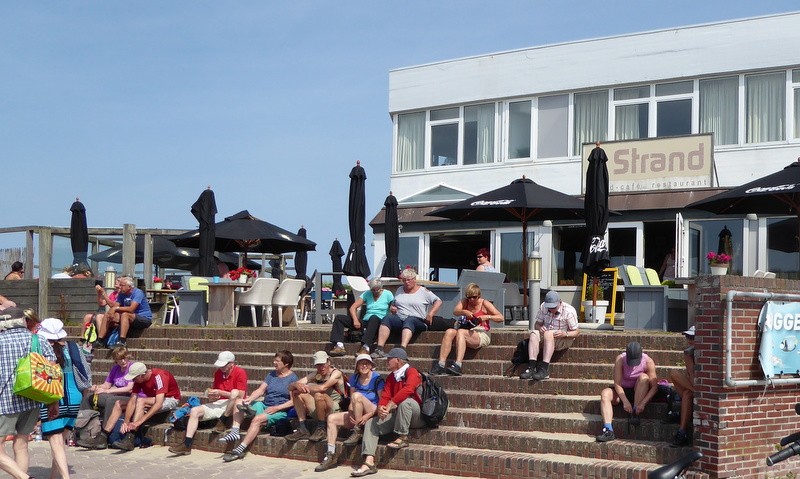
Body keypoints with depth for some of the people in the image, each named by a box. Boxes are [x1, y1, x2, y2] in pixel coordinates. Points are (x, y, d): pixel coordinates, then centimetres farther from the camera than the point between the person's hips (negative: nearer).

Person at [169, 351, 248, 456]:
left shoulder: (240, 372, -10)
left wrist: (220, 393, -17)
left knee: (234, 392, -38)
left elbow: (240, 395, -17)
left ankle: (222, 422, -22)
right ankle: (187, 445, -19)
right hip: (218, 404, 7)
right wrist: (211, 395, -5)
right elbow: (214, 390, 19)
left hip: (233, 405, -7)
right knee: (195, 411, -10)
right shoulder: (218, 373, 11)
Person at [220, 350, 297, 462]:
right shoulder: (272, 374, 16)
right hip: (264, 405, 8)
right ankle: (234, 432, -22)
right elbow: (260, 390, 8)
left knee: (258, 419, -34)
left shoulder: (292, 378, -4)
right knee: (239, 401, -6)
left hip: (280, 411, -8)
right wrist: (250, 399, -11)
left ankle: (240, 450, -37)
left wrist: (276, 408, -19)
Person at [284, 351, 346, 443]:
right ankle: (302, 429, -10)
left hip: (335, 410, -7)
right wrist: (297, 385, -22)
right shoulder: (315, 375, 9)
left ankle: (321, 430, -19)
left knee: (319, 394, -34)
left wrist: (306, 387, -17)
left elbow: (323, 388, -29)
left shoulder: (336, 373, -8)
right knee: (297, 393, -7)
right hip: (317, 410, 7)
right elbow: (291, 387, 2)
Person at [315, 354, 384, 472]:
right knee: (332, 418, -13)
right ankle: (330, 456, -15)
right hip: (357, 415, 6)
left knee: (357, 395, -30)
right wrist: (351, 414, -13)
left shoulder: (377, 379, -9)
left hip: (373, 414, -6)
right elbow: (351, 402, 8)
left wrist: (368, 415, -24)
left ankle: (357, 432, -16)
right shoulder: (354, 378, 7)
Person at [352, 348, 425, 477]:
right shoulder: (391, 377, 14)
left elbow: (407, 390, -30)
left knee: (405, 401, -37)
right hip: (397, 415, 7)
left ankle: (402, 438, -22)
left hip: (417, 416, -7)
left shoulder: (411, 372, -10)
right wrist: (380, 408, -19)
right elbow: (385, 396, 5)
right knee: (371, 422, -9)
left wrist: (389, 406, -31)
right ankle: (369, 462, -21)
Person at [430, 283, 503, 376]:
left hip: (481, 335, -4)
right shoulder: (464, 302, 16)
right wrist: (464, 312, -25)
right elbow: (455, 311, -4)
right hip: (467, 332, 4)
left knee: (461, 332, -33)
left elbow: (501, 318, 0)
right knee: (449, 332, -25)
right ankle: (441, 364, -35)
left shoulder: (485, 304, 6)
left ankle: (457, 365, -48)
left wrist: (487, 317, -16)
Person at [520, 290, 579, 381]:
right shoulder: (543, 307, 0)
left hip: (564, 340, -5)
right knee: (534, 333, -26)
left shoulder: (569, 311, -13)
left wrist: (565, 333, -30)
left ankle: (544, 369, -44)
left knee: (548, 334, -36)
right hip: (546, 337, 5)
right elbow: (537, 324, 9)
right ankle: (531, 367, -38)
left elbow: (576, 332, -9)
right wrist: (540, 327, -16)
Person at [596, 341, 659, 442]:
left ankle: (635, 414, -24)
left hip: (639, 393, -1)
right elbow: (617, 383, -19)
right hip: (623, 391, 1)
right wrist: (625, 401, -31)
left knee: (644, 377, -30)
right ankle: (608, 431, -38)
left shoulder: (648, 362, -18)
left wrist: (643, 403, -31)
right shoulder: (620, 359, -17)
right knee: (605, 393, -27)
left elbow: (654, 386, -19)